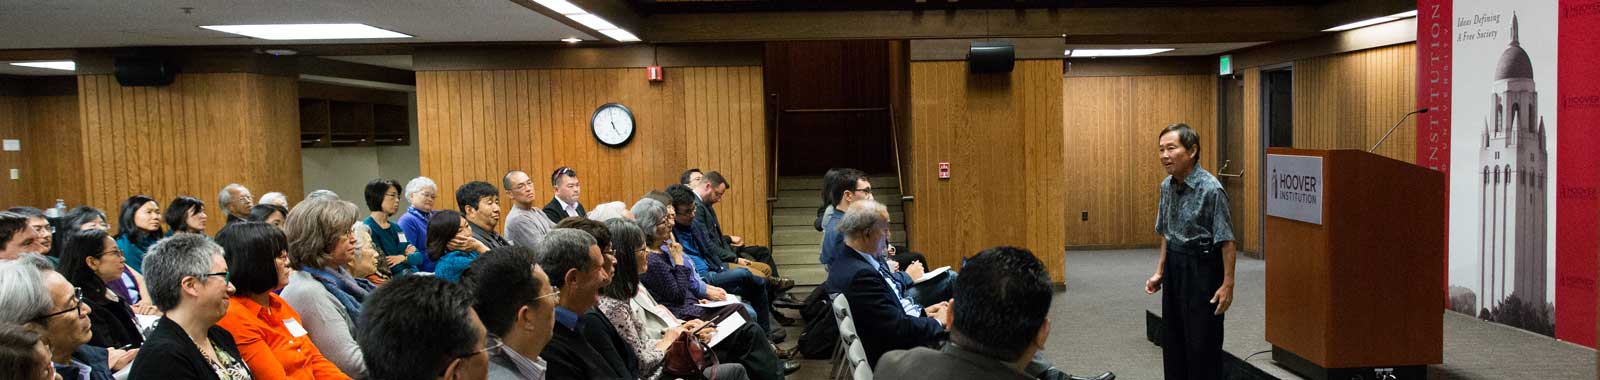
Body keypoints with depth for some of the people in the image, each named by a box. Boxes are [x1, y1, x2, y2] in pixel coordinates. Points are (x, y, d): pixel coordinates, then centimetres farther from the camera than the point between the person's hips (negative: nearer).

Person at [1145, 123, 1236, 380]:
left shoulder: (1210, 189, -19)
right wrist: (1160, 271, 14)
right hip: (1174, 266, 7)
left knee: (1202, 343, 1)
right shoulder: (1167, 185, 3)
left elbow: (1226, 241, -17)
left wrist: (1228, 284, -18)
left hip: (1202, 268, -7)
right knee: (1172, 339, 14)